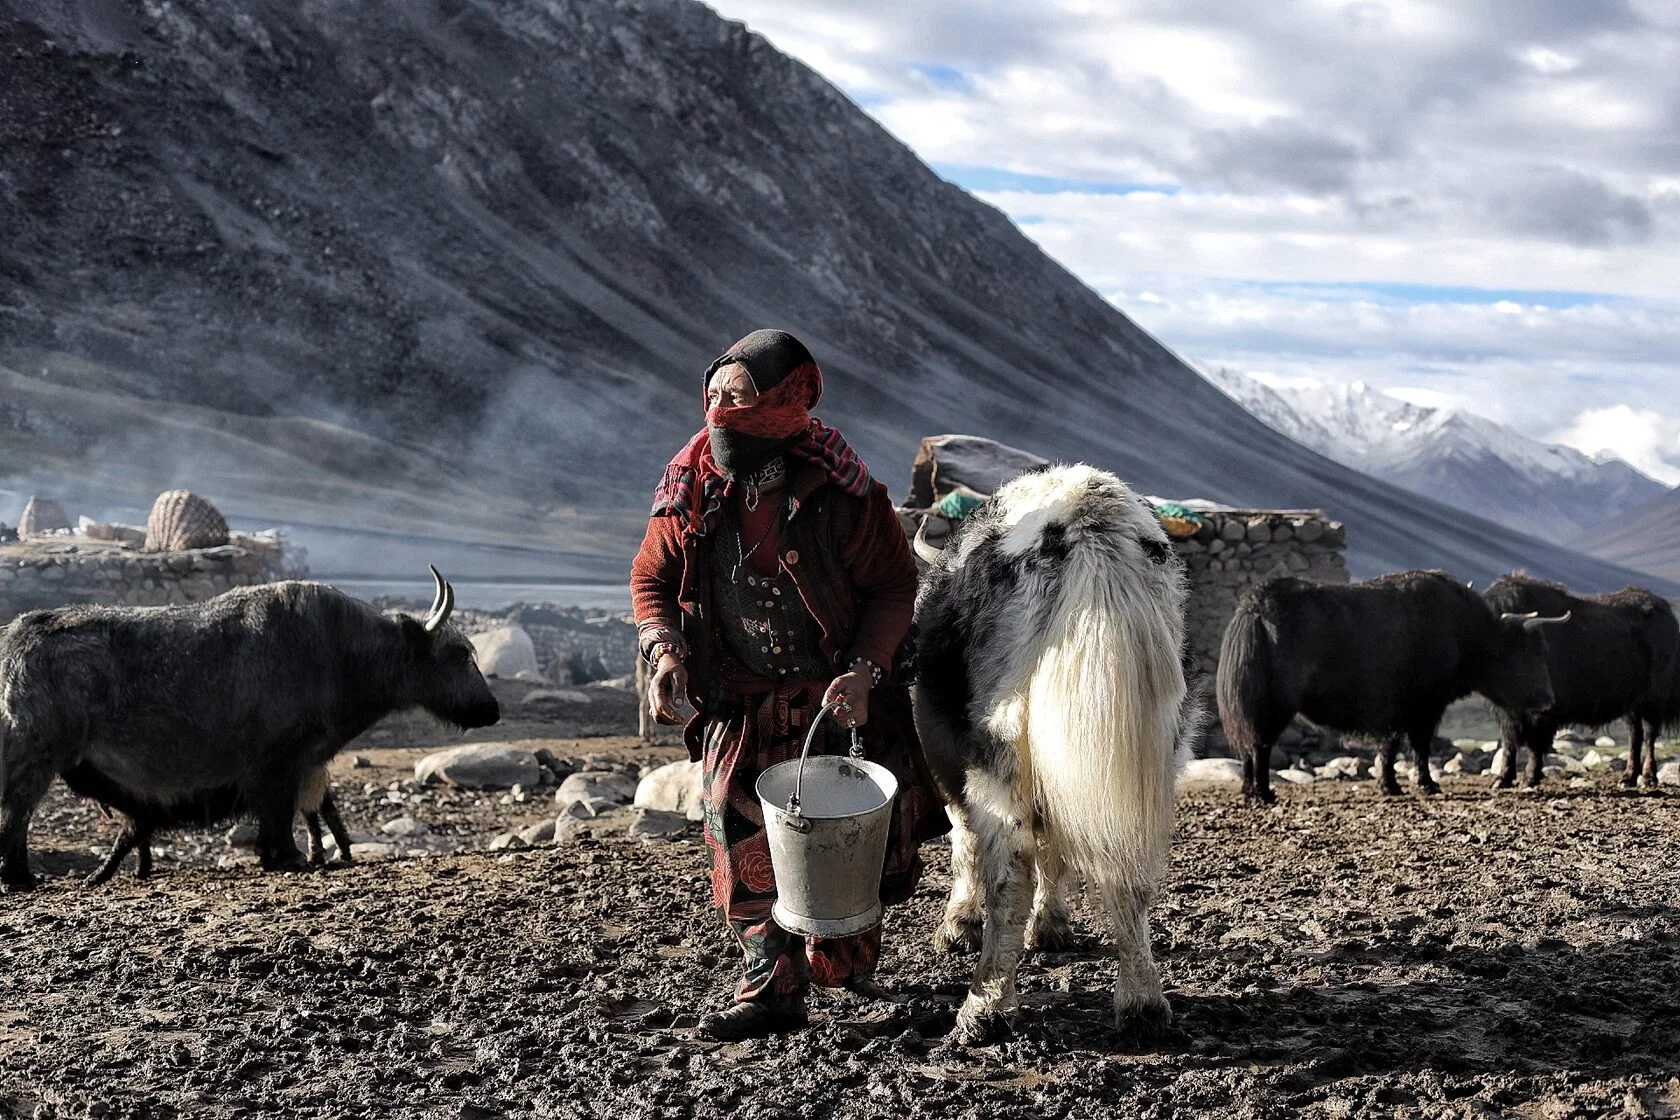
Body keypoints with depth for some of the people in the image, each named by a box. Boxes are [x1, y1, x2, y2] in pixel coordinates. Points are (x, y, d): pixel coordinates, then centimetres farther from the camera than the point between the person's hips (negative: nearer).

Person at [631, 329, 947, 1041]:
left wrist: (864, 670, -21)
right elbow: (652, 577, 5)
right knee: (748, 849, 2)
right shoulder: (691, 489, -8)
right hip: (739, 708, 3)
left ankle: (847, 962, 33)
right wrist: (664, 650, -12)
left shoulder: (842, 493, -18)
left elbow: (893, 586, -9)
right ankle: (771, 991, 14)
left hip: (838, 701, -2)